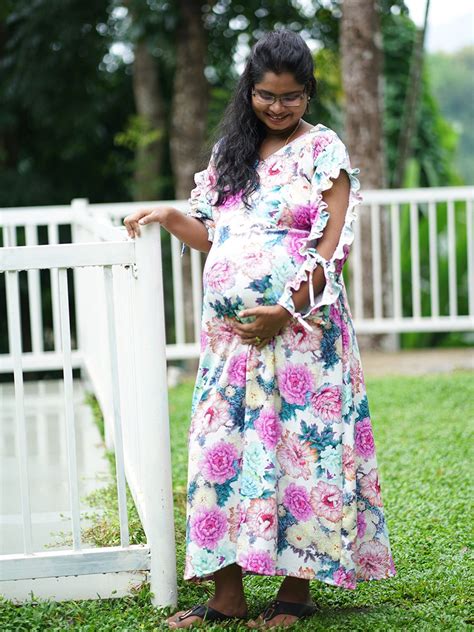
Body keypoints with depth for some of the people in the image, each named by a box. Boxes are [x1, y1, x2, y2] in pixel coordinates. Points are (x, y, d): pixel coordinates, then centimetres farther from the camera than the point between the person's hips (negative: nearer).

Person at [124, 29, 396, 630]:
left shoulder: (323, 149, 0)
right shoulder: (230, 152, 16)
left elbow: (334, 245, -7)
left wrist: (286, 311, -14)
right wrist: (170, 217, 2)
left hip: (301, 328, -5)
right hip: (230, 330, 5)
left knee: (300, 445, -4)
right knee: (222, 447, 1)